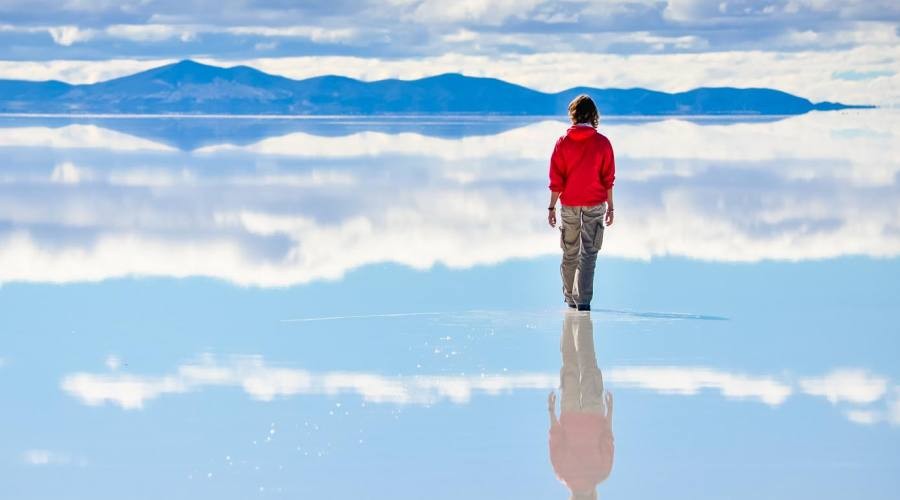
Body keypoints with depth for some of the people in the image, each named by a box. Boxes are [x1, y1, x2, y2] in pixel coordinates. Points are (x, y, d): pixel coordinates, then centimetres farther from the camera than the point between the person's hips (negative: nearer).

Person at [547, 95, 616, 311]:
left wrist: (552, 207, 4)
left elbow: (556, 179, -2)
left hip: (569, 204, 1)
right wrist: (610, 207, 6)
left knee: (570, 253, 14)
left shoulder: (563, 142, -3)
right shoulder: (602, 143, -4)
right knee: (588, 253, -3)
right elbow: (608, 179, -2)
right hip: (595, 204, -1)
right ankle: (583, 300, -13)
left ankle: (570, 297, 23)